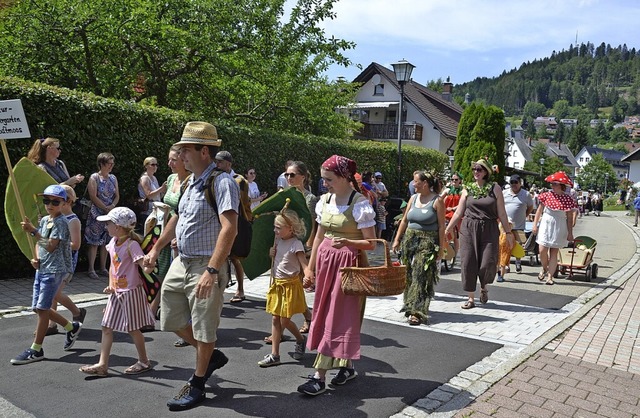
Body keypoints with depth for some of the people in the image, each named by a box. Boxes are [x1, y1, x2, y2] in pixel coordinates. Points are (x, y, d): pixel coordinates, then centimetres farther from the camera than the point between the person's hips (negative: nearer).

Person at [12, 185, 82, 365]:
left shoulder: (60, 222, -12)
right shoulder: (44, 220, 12)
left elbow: (51, 247, -20)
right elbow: (38, 243, 19)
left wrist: (33, 231, -25)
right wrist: (35, 258, 1)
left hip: (54, 270, -9)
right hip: (41, 269, 9)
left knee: (42, 308, -6)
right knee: (38, 308, 12)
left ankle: (36, 350, 4)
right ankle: (72, 327, 27)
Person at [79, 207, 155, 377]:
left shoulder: (132, 245, -17)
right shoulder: (113, 242, 7)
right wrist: (110, 285, 7)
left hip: (131, 291, -8)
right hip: (116, 292, 8)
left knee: (133, 328, 3)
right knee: (107, 327, 7)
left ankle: (144, 362, 20)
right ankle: (102, 365, 13)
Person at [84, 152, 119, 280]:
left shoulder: (113, 178, 12)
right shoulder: (94, 177, -5)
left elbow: (117, 195, 12)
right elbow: (94, 197, -12)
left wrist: (113, 206, -7)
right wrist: (106, 208, -12)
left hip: (110, 214, 6)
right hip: (97, 214, -5)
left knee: (105, 241, 8)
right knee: (94, 242, -4)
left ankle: (103, 268, 15)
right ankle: (91, 269, 1)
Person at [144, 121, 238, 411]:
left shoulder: (221, 182, -17)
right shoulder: (191, 181, 11)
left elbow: (229, 228, -27)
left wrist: (212, 270, -32)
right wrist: (156, 249, 25)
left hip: (205, 267, -9)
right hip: (181, 263, 9)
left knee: (204, 328, 6)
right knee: (172, 318, 17)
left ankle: (197, 386, 26)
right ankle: (212, 356, 37)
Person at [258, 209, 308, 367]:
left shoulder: (296, 244, -17)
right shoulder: (279, 241, 6)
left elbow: (304, 264, -25)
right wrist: (272, 254, -2)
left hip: (290, 285, -7)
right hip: (277, 284, 7)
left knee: (284, 320, 0)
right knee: (275, 319, 8)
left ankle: (300, 340, 29)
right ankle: (274, 355, 15)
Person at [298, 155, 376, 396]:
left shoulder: (360, 205, -14)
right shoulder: (324, 200, 5)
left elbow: (371, 243, -12)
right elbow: (319, 236, 12)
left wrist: (348, 242, -29)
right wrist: (310, 267, 11)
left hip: (347, 264, -7)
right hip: (325, 260, 7)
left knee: (338, 317, -2)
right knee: (324, 314, 11)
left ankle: (319, 376, 2)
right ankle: (347, 366, 27)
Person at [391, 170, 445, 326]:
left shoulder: (437, 201, -7)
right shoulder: (413, 198, 10)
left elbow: (441, 226, -8)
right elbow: (404, 220, 13)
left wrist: (441, 248, -11)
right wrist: (397, 239, 9)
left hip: (427, 243, -6)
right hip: (409, 240, 6)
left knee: (421, 276, -9)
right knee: (409, 275, 8)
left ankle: (417, 312, -8)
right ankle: (410, 305, 22)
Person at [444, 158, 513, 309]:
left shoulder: (495, 188, 2)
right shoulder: (467, 189, 6)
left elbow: (501, 213, 3)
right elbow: (459, 212, 9)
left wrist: (508, 232, 2)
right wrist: (448, 229, 7)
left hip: (489, 230, -1)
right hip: (469, 229, 2)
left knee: (488, 263, -6)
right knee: (468, 262, 0)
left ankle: (484, 287, 28)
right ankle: (471, 298, 13)